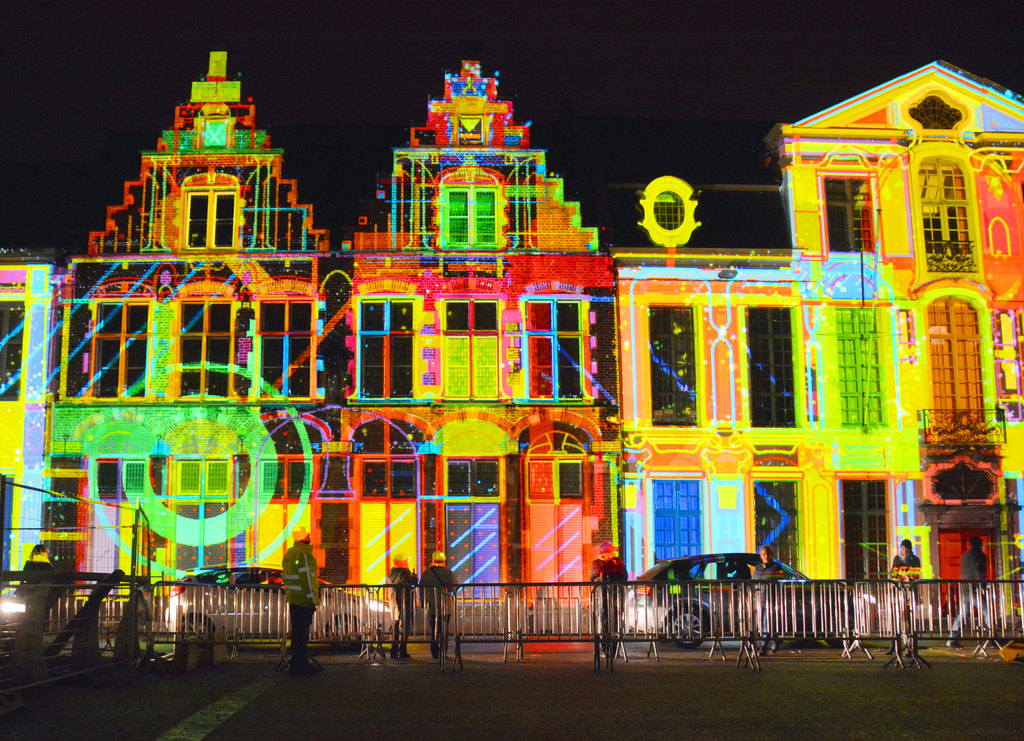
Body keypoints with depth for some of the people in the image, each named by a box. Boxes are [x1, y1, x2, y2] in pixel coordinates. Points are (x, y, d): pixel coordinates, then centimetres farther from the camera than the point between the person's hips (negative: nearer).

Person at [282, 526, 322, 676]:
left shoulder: (289, 553, 13)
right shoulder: (304, 554, -18)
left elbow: (285, 576, 20)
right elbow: (306, 579, -20)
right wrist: (313, 600, -16)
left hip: (293, 598, 10)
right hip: (303, 600, -10)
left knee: (298, 632, 18)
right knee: (301, 634, -5)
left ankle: (302, 661, 28)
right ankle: (298, 667, -2)